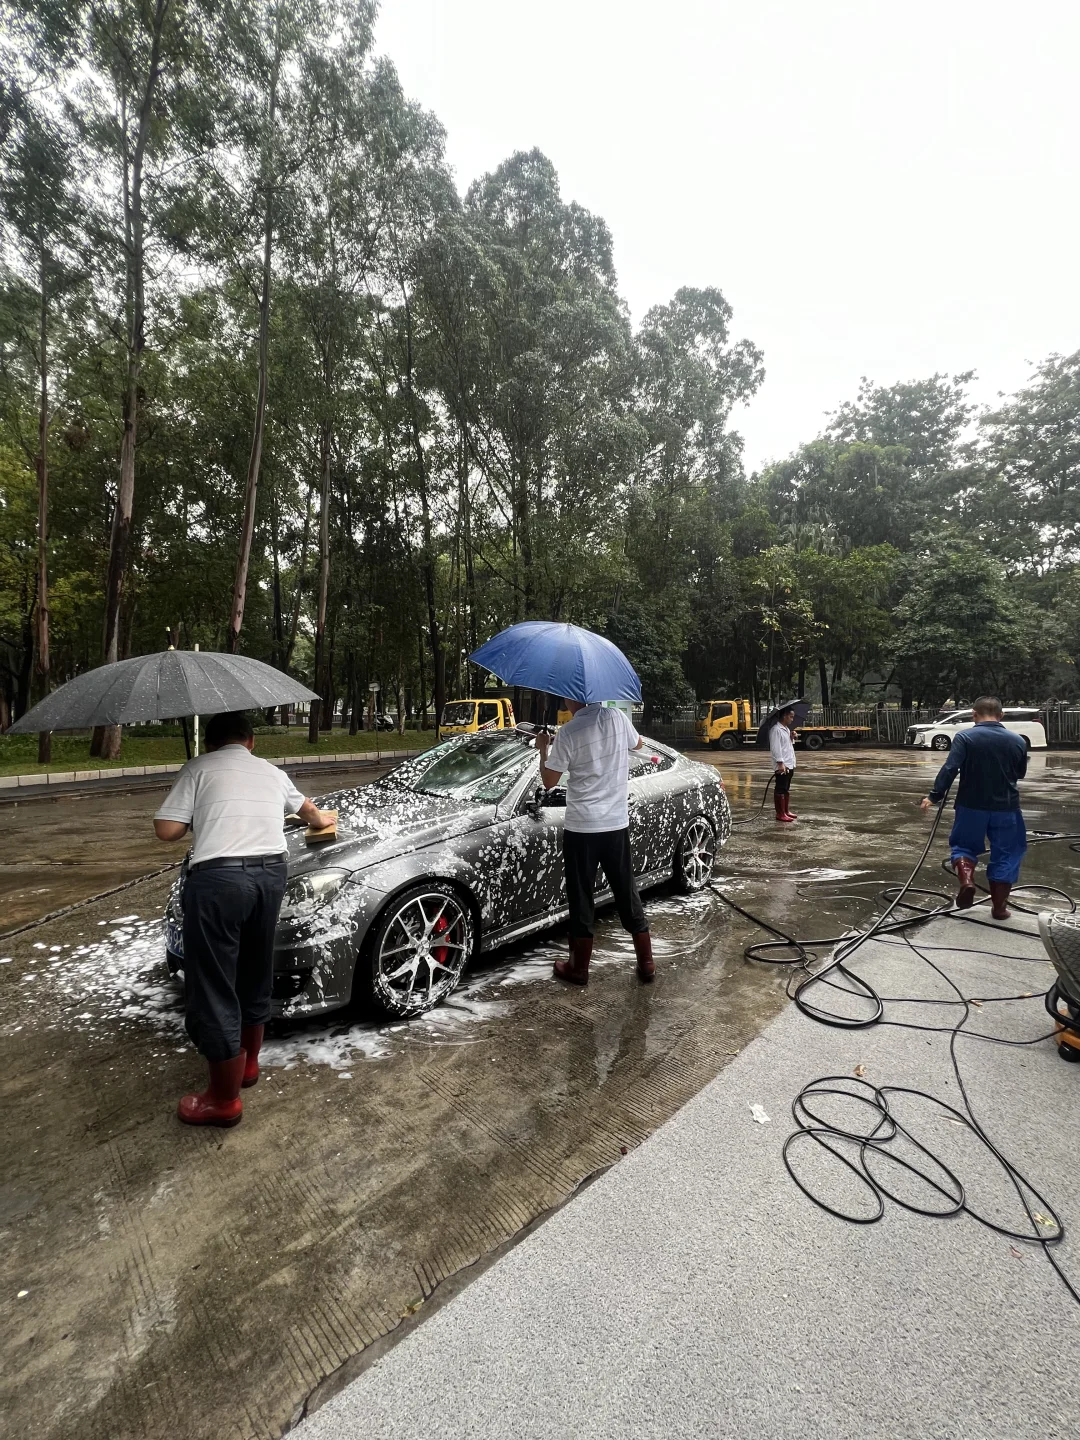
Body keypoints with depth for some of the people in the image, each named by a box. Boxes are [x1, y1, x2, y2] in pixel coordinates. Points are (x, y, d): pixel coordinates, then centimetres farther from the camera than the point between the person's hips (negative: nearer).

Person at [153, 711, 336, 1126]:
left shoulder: (198, 768, 6)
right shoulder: (272, 772, 21)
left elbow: (167, 829, -3)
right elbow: (304, 806, 42)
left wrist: (196, 819, 19)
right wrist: (321, 820, 64)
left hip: (218, 878, -5)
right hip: (269, 873, 6)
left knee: (212, 987, 7)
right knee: (254, 974, 23)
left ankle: (224, 1099, 19)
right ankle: (248, 1063, 42)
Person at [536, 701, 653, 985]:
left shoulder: (568, 733, -14)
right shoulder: (616, 717, -3)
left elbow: (548, 781, -6)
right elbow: (638, 744, 18)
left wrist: (543, 749, 9)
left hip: (581, 828, -4)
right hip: (617, 824, 4)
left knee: (581, 898, 8)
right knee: (627, 892, 15)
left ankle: (579, 968, 19)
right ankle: (646, 963, 23)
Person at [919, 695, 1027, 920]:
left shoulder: (965, 737, -11)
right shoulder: (1018, 741, 0)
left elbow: (949, 769, -20)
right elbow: (1021, 774, 14)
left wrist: (934, 796, -16)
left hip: (972, 805, -2)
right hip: (1006, 807, 2)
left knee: (964, 845, 18)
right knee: (1005, 854, 13)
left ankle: (966, 880, -7)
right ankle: (999, 906, 17)